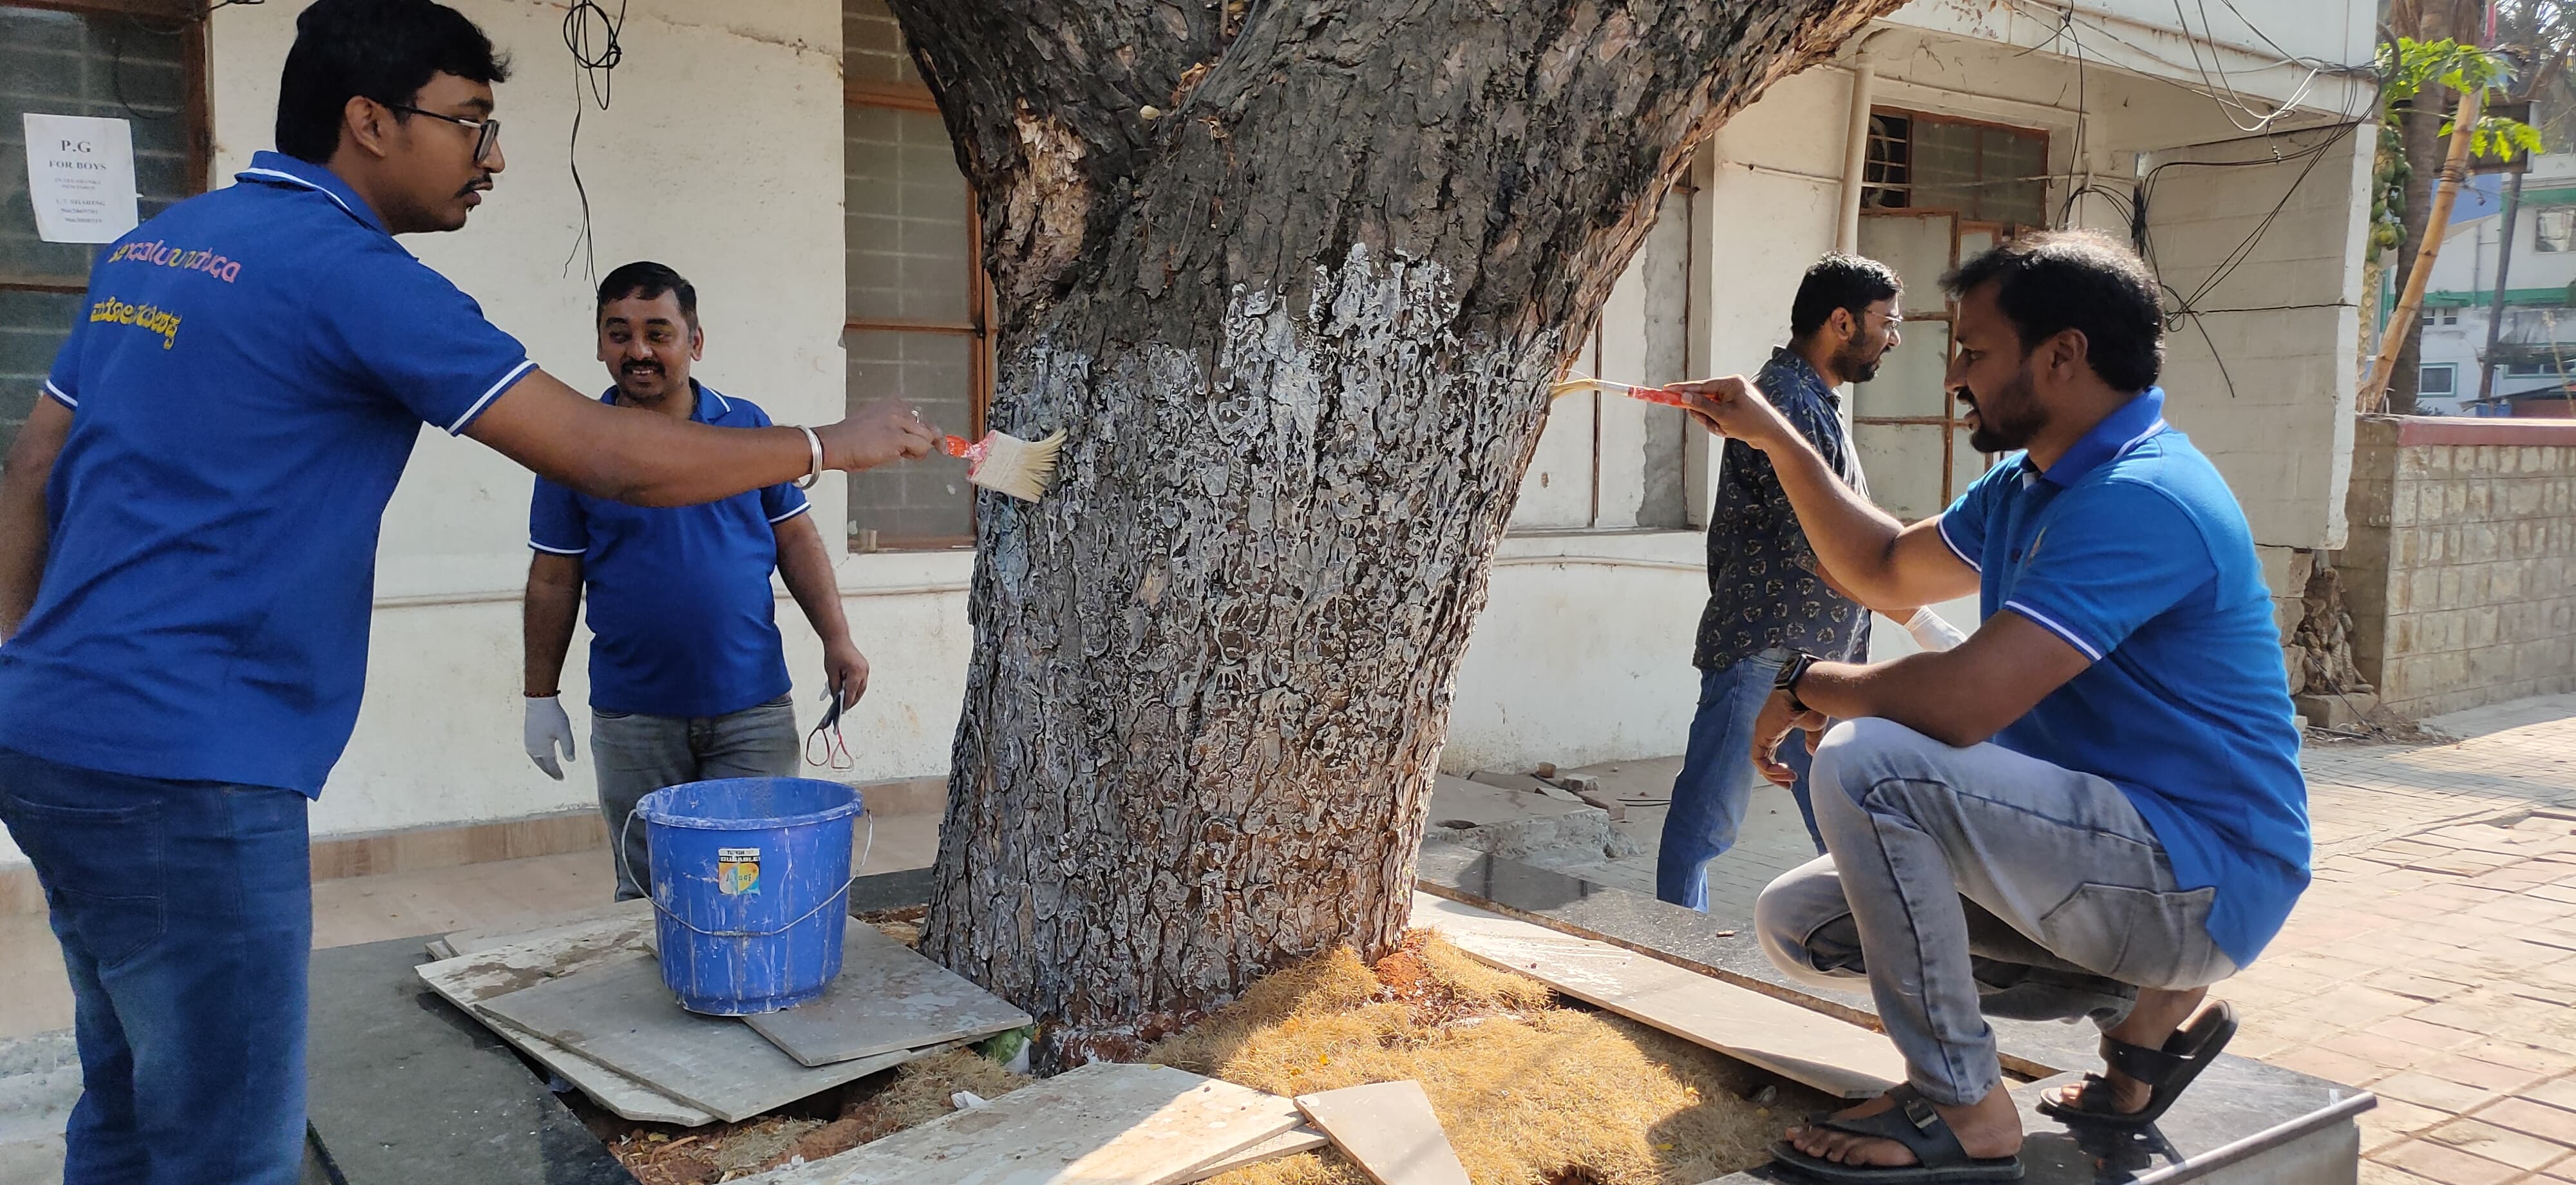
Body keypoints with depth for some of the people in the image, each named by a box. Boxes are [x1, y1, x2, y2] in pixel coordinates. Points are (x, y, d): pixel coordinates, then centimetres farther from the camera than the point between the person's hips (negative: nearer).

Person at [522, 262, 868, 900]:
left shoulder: (747, 427, 3)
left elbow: (796, 538, 7)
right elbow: (554, 581, 4)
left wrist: (837, 640, -2)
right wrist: (540, 696, 4)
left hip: (753, 709, 0)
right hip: (632, 720, 0)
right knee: (646, 894, 10)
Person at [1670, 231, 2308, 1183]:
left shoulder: (2139, 500, -24)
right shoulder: (2029, 486, 9)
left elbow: (1961, 700, -33)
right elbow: (1885, 570, 23)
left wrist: (1809, 685, -14)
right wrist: (1777, 439, 16)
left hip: (2199, 878, -10)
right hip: (2118, 854, 10)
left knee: (1865, 762, -27)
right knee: (1796, 923, 6)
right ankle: (2142, 1004, 10)